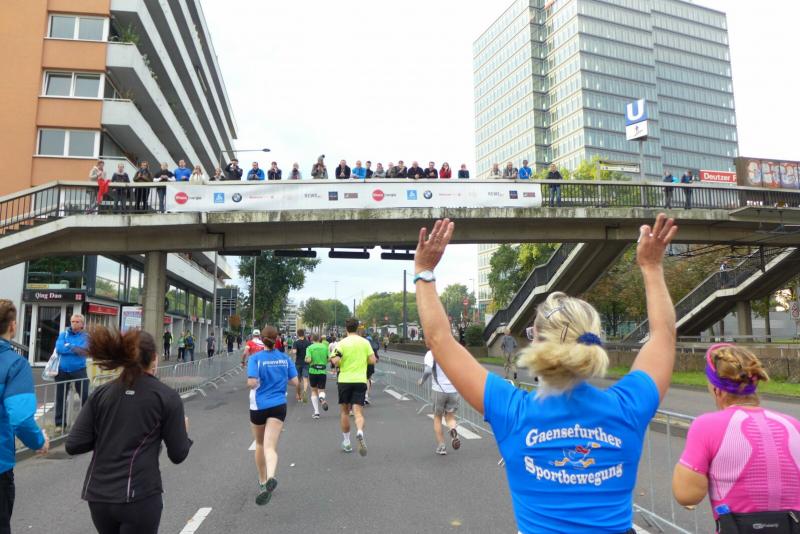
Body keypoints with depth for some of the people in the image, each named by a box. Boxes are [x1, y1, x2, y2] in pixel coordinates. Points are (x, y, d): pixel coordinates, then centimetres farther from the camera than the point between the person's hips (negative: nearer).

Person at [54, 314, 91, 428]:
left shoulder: (85, 336, 0)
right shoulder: (63, 334, 6)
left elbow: (84, 350, -16)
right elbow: (59, 348, -11)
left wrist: (68, 346, -13)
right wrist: (76, 349, -15)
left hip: (79, 370, -2)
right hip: (62, 371, 3)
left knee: (85, 396, -3)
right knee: (60, 397, 11)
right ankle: (60, 422, 23)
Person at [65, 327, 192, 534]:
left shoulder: (101, 393, 2)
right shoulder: (167, 397, -6)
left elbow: (73, 446, -1)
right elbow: (178, 454, -3)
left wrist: (104, 437, 16)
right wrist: (183, 431, 17)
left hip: (97, 494, 5)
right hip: (139, 496, -4)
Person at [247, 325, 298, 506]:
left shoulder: (255, 358, -8)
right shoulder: (285, 358, 1)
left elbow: (252, 383, -18)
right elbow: (294, 382, 2)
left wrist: (250, 383, 5)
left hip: (259, 406, -1)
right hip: (278, 406, 1)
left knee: (260, 444, 20)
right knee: (270, 446, -7)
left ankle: (263, 481, 33)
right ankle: (270, 477, -33)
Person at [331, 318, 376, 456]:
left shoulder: (342, 343, -5)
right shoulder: (365, 342, 3)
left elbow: (336, 362, -13)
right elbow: (372, 360, 2)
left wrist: (332, 357, 8)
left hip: (345, 380, -1)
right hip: (360, 381, 1)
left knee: (344, 411, 15)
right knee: (358, 412, -3)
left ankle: (346, 442, 22)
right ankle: (360, 433, -32)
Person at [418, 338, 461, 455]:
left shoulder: (431, 354, -5)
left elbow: (428, 370, -20)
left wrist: (422, 381, -2)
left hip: (438, 390, -3)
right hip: (453, 390, 3)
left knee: (437, 418, 17)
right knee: (450, 416, 17)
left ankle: (441, 446, 13)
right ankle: (453, 429, -16)